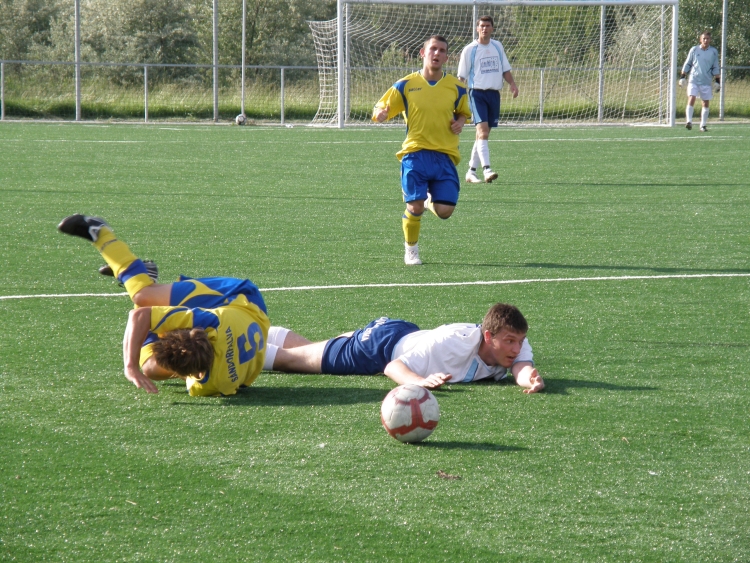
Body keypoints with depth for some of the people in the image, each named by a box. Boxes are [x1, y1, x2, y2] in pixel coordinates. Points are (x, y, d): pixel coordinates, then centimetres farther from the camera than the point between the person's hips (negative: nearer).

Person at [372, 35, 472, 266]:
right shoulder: (406, 85, 2)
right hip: (415, 153, -2)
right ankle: (411, 250, 14)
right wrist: (380, 113, -19)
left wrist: (460, 122, 1)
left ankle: (431, 201, 30)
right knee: (414, 206, -14)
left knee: (444, 211, -9)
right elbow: (381, 110, 6)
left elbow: (463, 112, 25)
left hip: (445, 156, 2)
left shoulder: (456, 87, 7)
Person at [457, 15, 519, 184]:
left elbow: (505, 69, 20)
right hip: (477, 93, -5)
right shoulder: (470, 50, -2)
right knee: (482, 130, -19)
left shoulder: (498, 47, 12)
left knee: (483, 134, 8)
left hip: (494, 94, 5)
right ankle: (486, 169, -29)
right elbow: (462, 76, 0)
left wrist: (512, 84, 3)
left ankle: (471, 171, 16)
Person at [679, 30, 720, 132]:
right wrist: (682, 77, 4)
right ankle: (689, 121, -19)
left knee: (706, 103, 4)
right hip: (693, 80, -1)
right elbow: (687, 64, 10)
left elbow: (716, 68, 10)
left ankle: (703, 125, 13)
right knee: (691, 99, -17)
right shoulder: (694, 50, 4)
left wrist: (717, 81, 4)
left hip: (706, 82, 1)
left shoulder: (714, 52, 5)